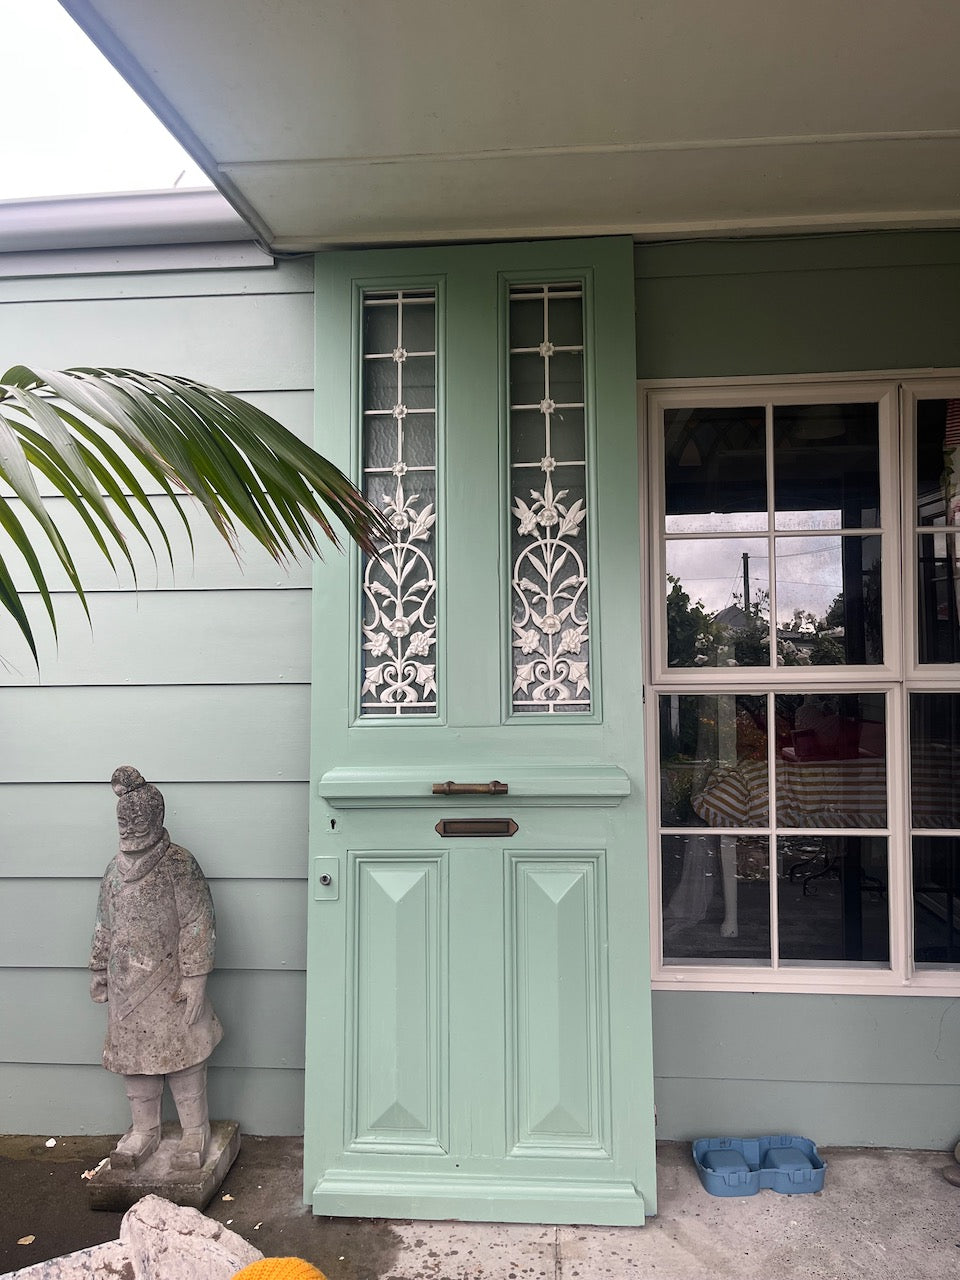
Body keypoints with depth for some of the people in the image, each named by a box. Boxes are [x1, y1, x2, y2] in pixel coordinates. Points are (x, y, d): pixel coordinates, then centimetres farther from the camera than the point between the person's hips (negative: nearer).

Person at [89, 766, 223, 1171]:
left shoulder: (179, 865, -13)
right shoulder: (115, 869, 5)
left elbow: (198, 925, -14)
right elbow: (104, 925, 15)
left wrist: (194, 978, -16)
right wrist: (99, 971, 16)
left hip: (170, 983, -5)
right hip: (127, 985, 5)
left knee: (182, 1053, 3)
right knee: (133, 1054, 14)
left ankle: (195, 1131, 20)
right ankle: (144, 1130, 32)